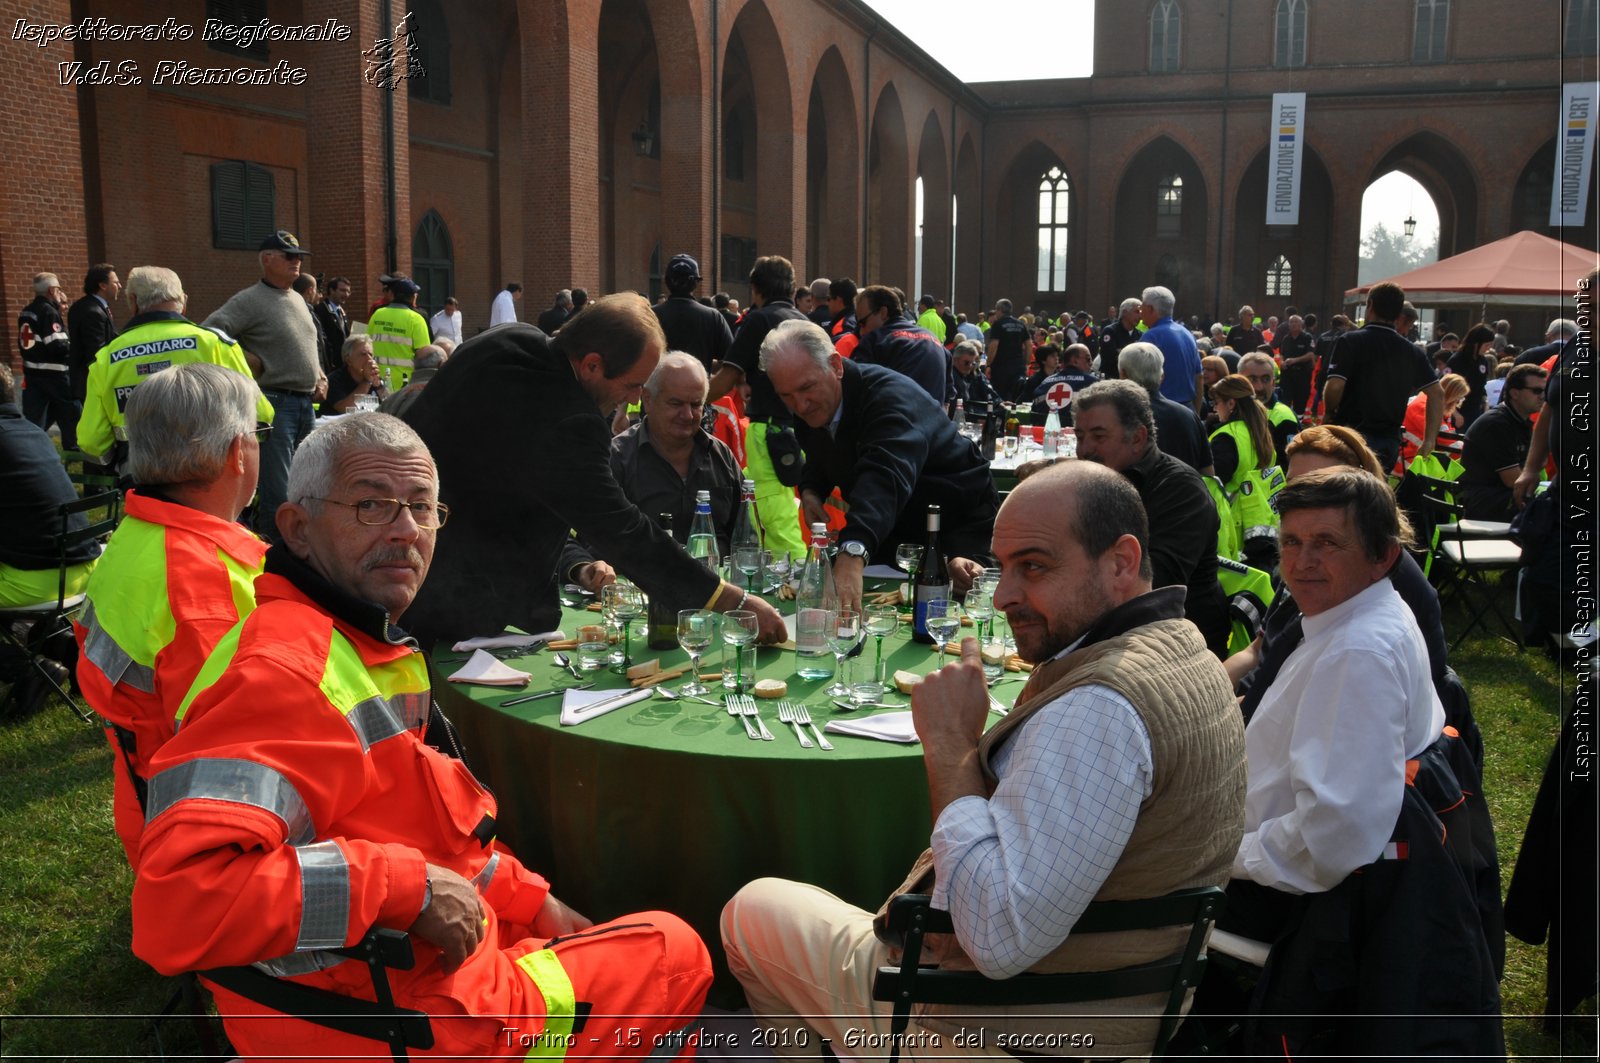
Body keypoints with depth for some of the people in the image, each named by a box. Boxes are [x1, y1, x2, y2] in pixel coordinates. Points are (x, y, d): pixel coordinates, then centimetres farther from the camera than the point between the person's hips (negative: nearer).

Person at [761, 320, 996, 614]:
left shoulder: (892, 394, -33)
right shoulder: (810, 408, -7)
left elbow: (885, 474, -52)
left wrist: (852, 555, -69)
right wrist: (810, 490, -12)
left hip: (959, 527, -6)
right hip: (891, 535, 7)